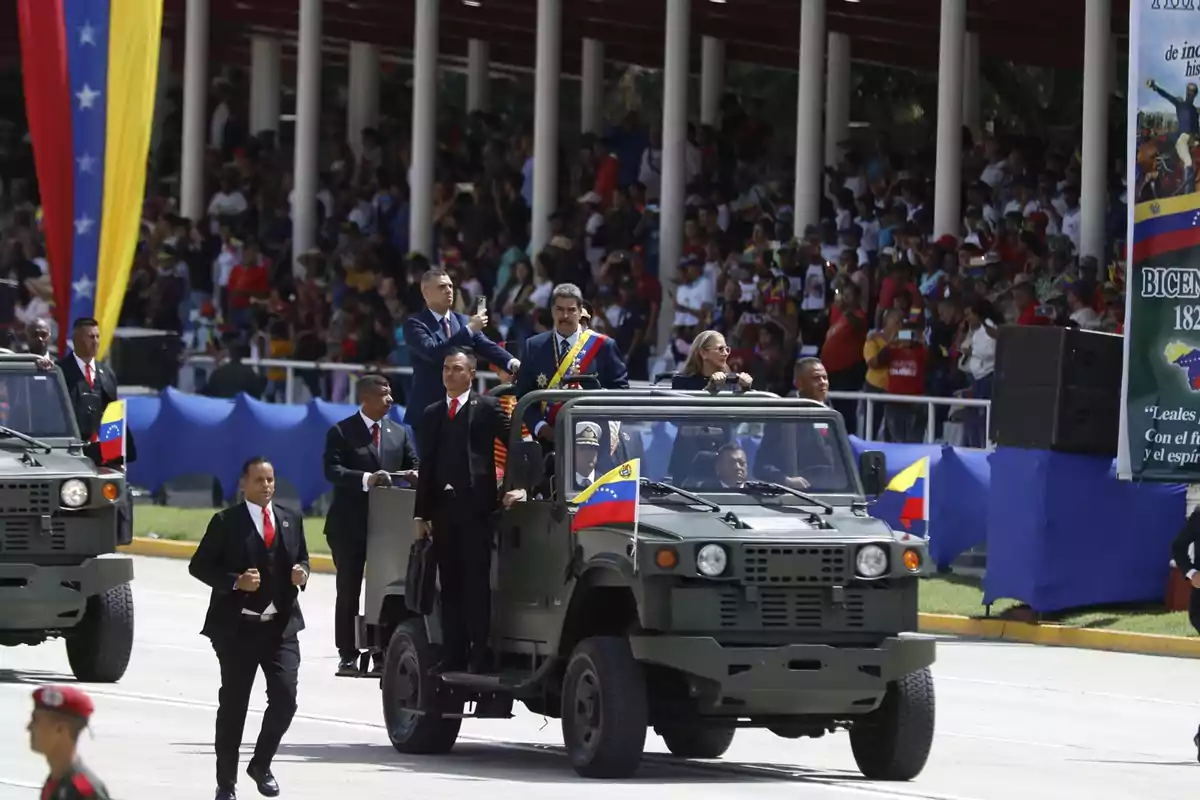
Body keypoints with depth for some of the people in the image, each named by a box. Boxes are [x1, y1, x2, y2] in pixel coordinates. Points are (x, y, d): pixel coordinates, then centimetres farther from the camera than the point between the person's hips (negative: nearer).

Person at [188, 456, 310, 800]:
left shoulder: (290, 520, 11)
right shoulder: (226, 523, -2)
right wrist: (235, 582, -17)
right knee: (233, 705, 4)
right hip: (238, 627, -3)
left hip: (281, 626, 3)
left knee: (285, 698, -9)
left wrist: (302, 572, -2)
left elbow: (301, 558, 22)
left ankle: (261, 765, 14)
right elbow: (199, 565, -4)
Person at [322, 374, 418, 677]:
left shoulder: (399, 433, 12)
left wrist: (413, 475, -14)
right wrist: (366, 478, -28)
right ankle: (348, 656, 7)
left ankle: (383, 656, 5)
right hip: (350, 525, -3)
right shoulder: (341, 432, -3)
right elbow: (332, 470, -14)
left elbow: (414, 466, 11)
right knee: (348, 592, 3)